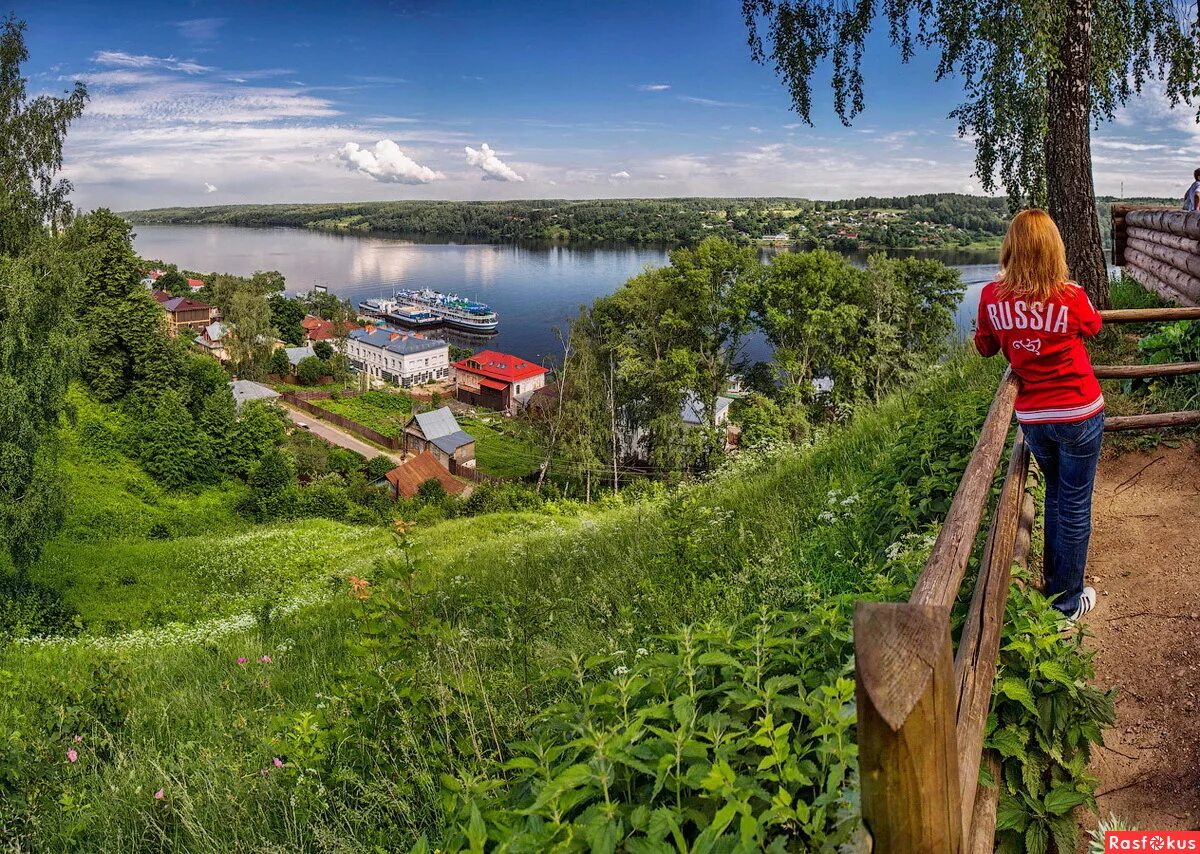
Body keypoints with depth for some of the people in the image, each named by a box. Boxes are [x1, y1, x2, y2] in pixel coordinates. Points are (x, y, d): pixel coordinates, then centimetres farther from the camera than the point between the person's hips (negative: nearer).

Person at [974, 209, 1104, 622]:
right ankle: (1069, 601, 22)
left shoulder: (992, 296, -10)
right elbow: (1093, 326, 8)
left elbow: (985, 347, 7)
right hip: (1079, 415, -3)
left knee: (1055, 496, 25)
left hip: (1031, 418, 3)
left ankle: (1052, 584, 37)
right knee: (1075, 506, 10)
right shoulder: (1071, 296, -16)